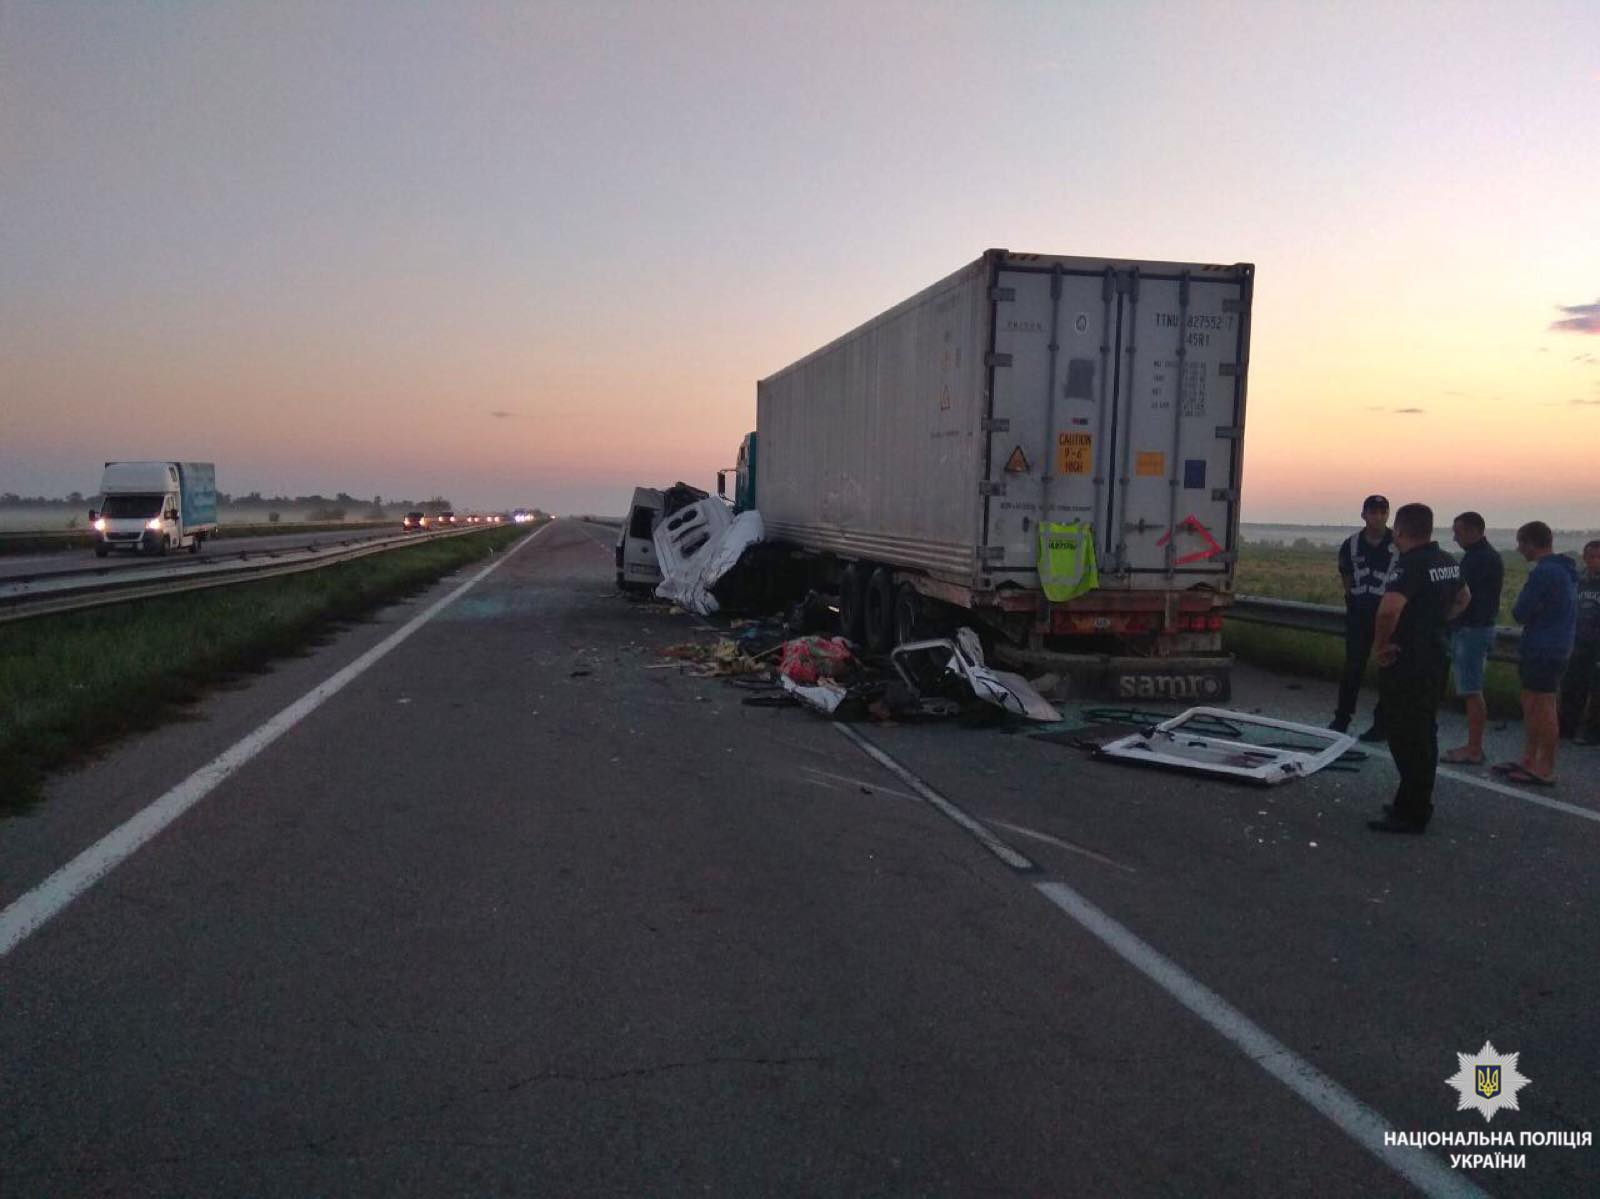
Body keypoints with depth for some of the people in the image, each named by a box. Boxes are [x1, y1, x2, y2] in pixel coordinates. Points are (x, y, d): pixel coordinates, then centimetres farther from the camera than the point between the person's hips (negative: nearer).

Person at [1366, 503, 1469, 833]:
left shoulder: (1410, 565, -21)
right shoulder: (1448, 562, 8)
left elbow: (1389, 609, -37)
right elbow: (1463, 599, 28)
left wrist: (1380, 644, -21)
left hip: (1407, 661, -9)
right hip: (1437, 655, 9)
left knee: (1406, 736, -2)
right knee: (1424, 733, 18)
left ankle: (1410, 815, 4)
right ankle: (1416, 803, 29)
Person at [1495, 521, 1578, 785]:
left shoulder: (1543, 573, -19)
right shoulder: (1565, 570, 13)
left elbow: (1519, 613, -18)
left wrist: (1517, 610, 4)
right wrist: (1528, 613, 6)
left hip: (1543, 649, -10)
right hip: (1559, 646, 10)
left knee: (1543, 707, -3)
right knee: (1531, 704, 15)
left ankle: (1546, 769, 3)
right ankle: (1529, 760, 22)